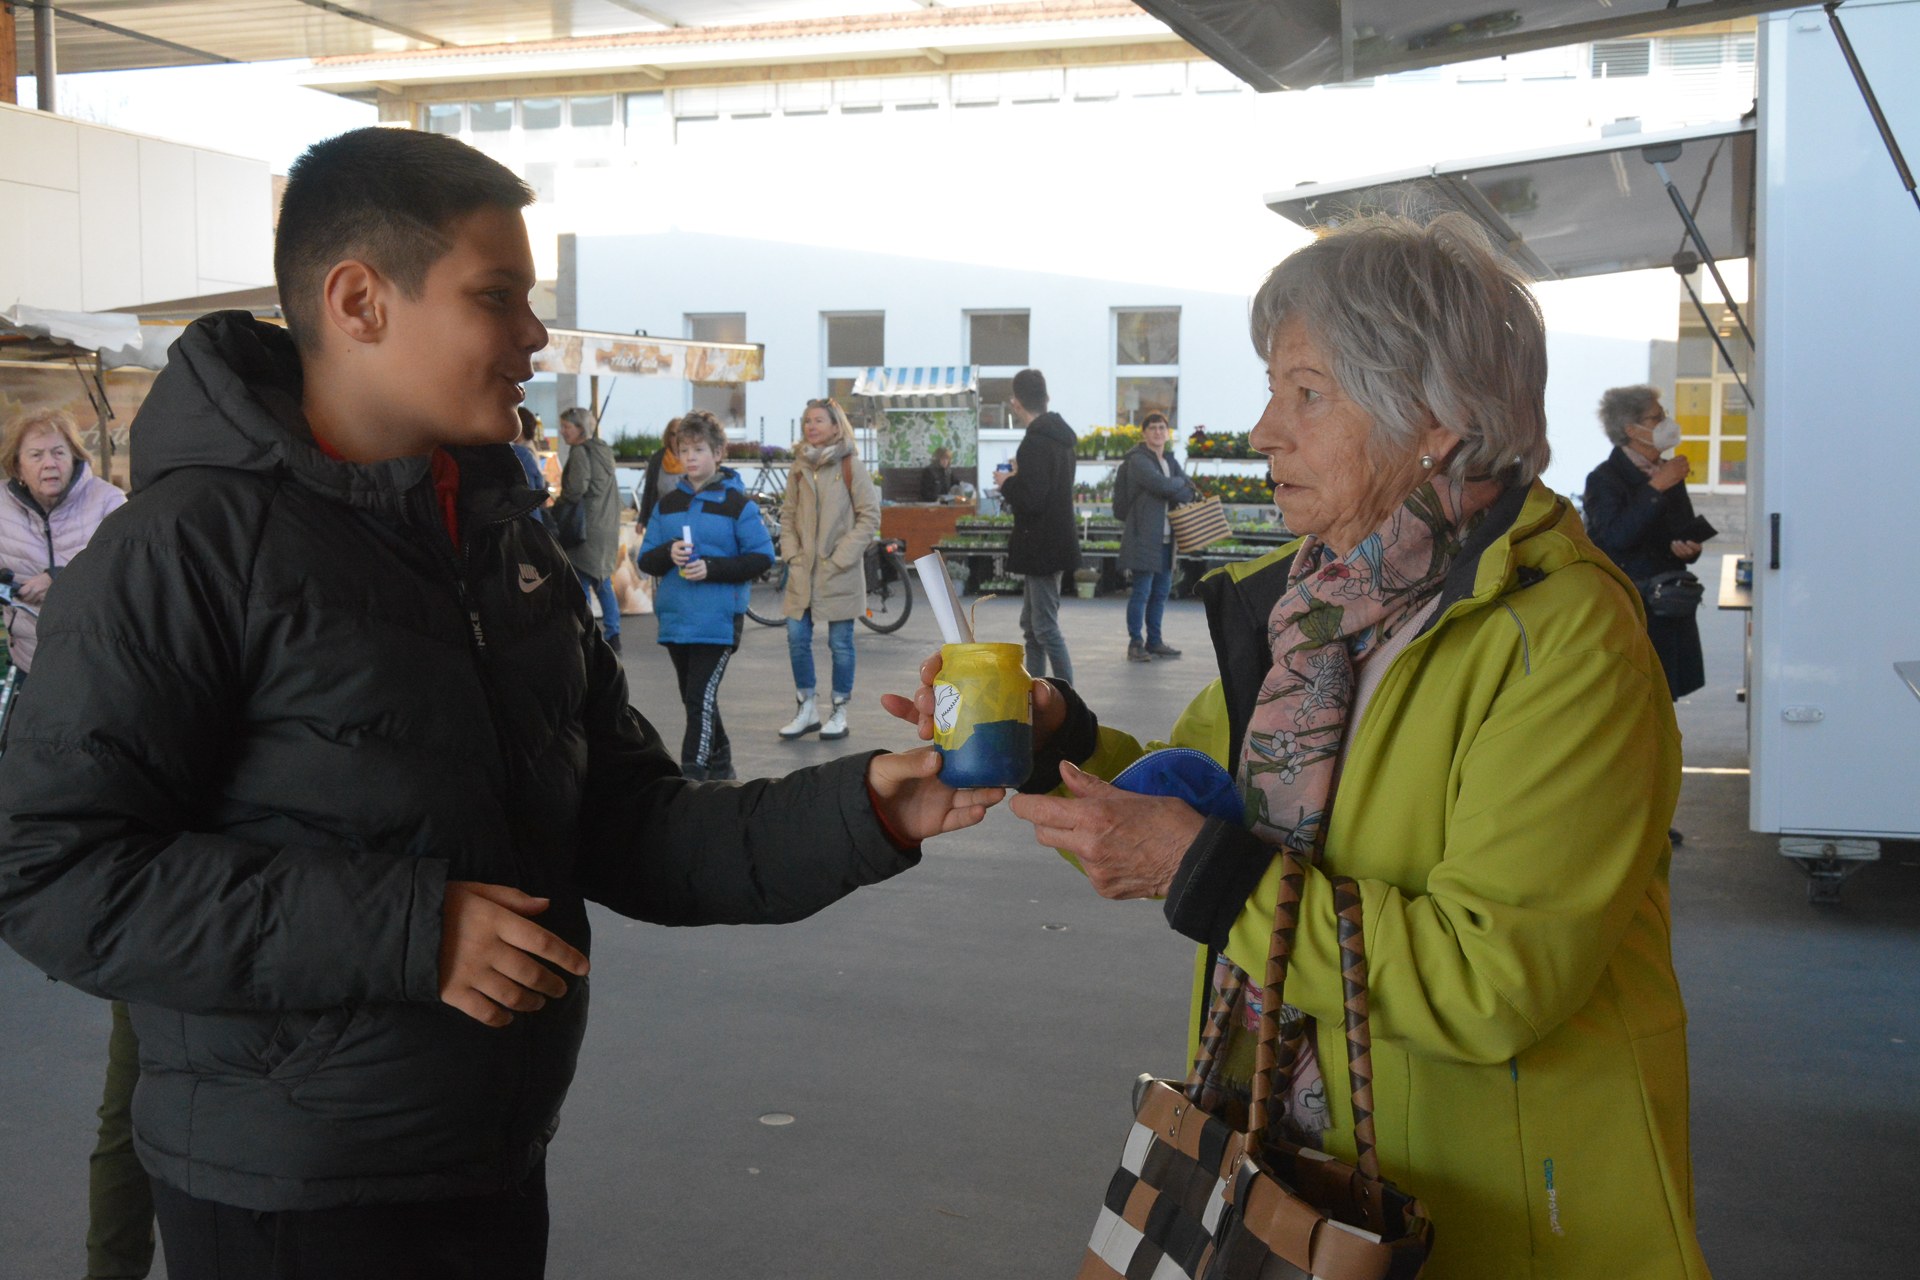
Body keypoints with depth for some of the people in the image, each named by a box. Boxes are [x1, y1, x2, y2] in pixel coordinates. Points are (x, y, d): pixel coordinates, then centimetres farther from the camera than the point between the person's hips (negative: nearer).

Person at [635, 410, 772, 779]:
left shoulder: (737, 503, -4)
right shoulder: (667, 503, 10)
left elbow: (762, 557, -7)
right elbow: (645, 559, 11)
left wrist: (712, 568, -17)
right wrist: (668, 554, -12)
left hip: (718, 618, -6)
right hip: (674, 616, 6)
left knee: (701, 697, -12)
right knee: (694, 698, 15)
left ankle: (692, 772, -9)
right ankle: (719, 763, 32)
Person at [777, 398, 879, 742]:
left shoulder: (850, 466, -7)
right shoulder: (800, 467, 8)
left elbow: (870, 516, -8)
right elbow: (788, 516, 14)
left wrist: (841, 558, -12)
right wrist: (792, 554, 0)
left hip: (840, 572, -4)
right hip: (803, 571, 5)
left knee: (840, 643, 3)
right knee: (797, 639, 3)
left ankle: (839, 713, 16)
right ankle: (807, 709, 18)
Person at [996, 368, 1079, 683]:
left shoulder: (1035, 442, -19)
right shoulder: (1059, 438, 12)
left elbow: (1030, 498, -24)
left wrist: (1006, 483, -8)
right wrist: (1020, 476, 14)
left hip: (1042, 547, -10)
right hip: (1055, 543, 10)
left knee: (1045, 626, -7)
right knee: (1032, 625, 18)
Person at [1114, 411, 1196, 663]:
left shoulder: (1171, 461, 17)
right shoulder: (1138, 460, -8)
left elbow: (1190, 492, 8)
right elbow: (1160, 484, -21)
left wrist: (1173, 490, -10)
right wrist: (1179, 483, -2)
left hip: (1165, 537, 8)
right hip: (1143, 535, -8)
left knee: (1161, 590, 11)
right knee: (1142, 590, -7)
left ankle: (1154, 641, 20)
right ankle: (1135, 644, -2)